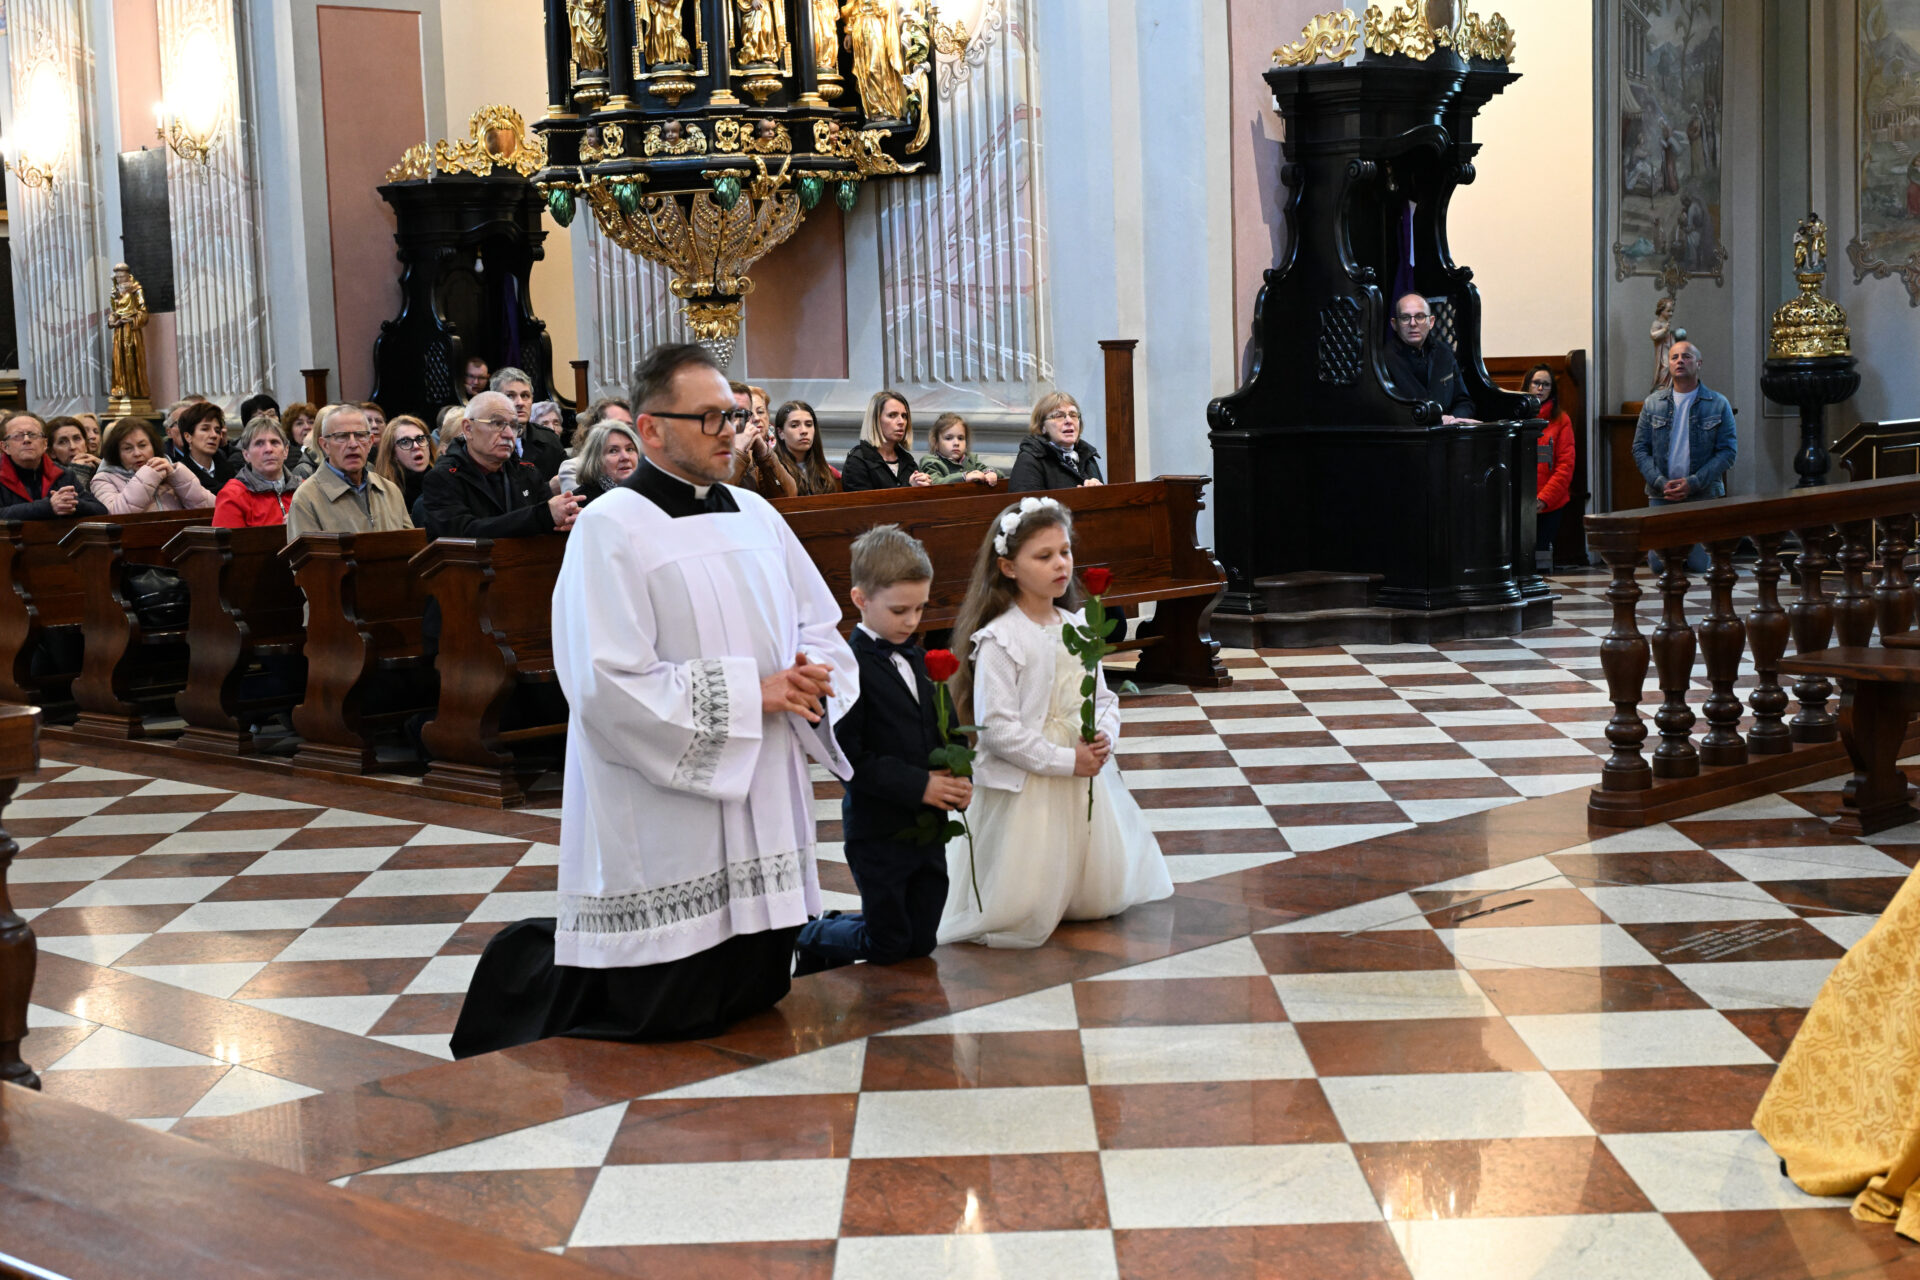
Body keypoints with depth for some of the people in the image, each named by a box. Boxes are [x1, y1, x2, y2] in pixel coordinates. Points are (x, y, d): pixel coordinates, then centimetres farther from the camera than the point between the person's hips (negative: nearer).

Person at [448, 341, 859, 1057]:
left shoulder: (756, 517, 10)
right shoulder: (611, 529, -12)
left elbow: (823, 630, 17)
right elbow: (610, 689, -20)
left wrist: (813, 682, -6)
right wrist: (750, 692, -17)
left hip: (759, 818, 7)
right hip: (660, 833, -7)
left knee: (754, 996, 16)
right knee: (655, 1020, -1)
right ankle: (525, 977, 25)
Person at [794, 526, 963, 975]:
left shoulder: (919, 660, 10)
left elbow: (943, 731, 17)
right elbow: (848, 758, -21)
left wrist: (958, 778, -3)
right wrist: (918, 785, -21)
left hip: (929, 830, 7)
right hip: (878, 833, -7)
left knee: (921, 944, 11)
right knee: (888, 947, 3)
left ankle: (847, 928, 35)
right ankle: (809, 937, 27)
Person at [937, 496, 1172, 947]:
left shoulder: (1077, 626, 5)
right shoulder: (999, 640, -17)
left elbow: (1105, 699, 12)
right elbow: (997, 730, -21)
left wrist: (1104, 738, -9)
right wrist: (1065, 760, -20)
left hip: (1085, 778, 7)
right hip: (1025, 788, -7)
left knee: (1102, 899, 13)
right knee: (1021, 916, -2)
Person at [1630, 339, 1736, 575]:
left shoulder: (1718, 404, 0)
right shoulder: (1653, 403, 6)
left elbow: (1728, 451, -3)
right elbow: (1640, 449, 5)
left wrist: (1693, 483, -14)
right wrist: (1661, 483, -11)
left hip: (1703, 496, -1)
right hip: (1661, 495, 1)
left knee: (1700, 565, -7)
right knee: (1659, 564, -4)